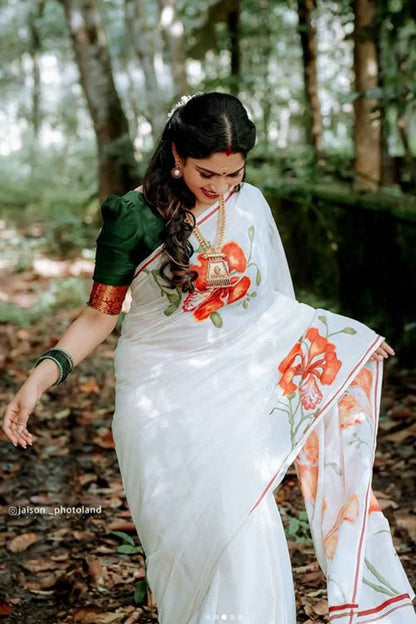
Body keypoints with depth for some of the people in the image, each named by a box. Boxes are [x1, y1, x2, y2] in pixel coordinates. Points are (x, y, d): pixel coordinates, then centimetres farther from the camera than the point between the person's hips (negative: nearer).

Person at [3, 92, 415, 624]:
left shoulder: (251, 205, 3)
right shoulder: (134, 217, -9)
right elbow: (100, 314, -4)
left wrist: (349, 339, 17)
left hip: (241, 389, 3)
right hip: (167, 399, -3)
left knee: (247, 530, -3)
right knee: (205, 534, -10)